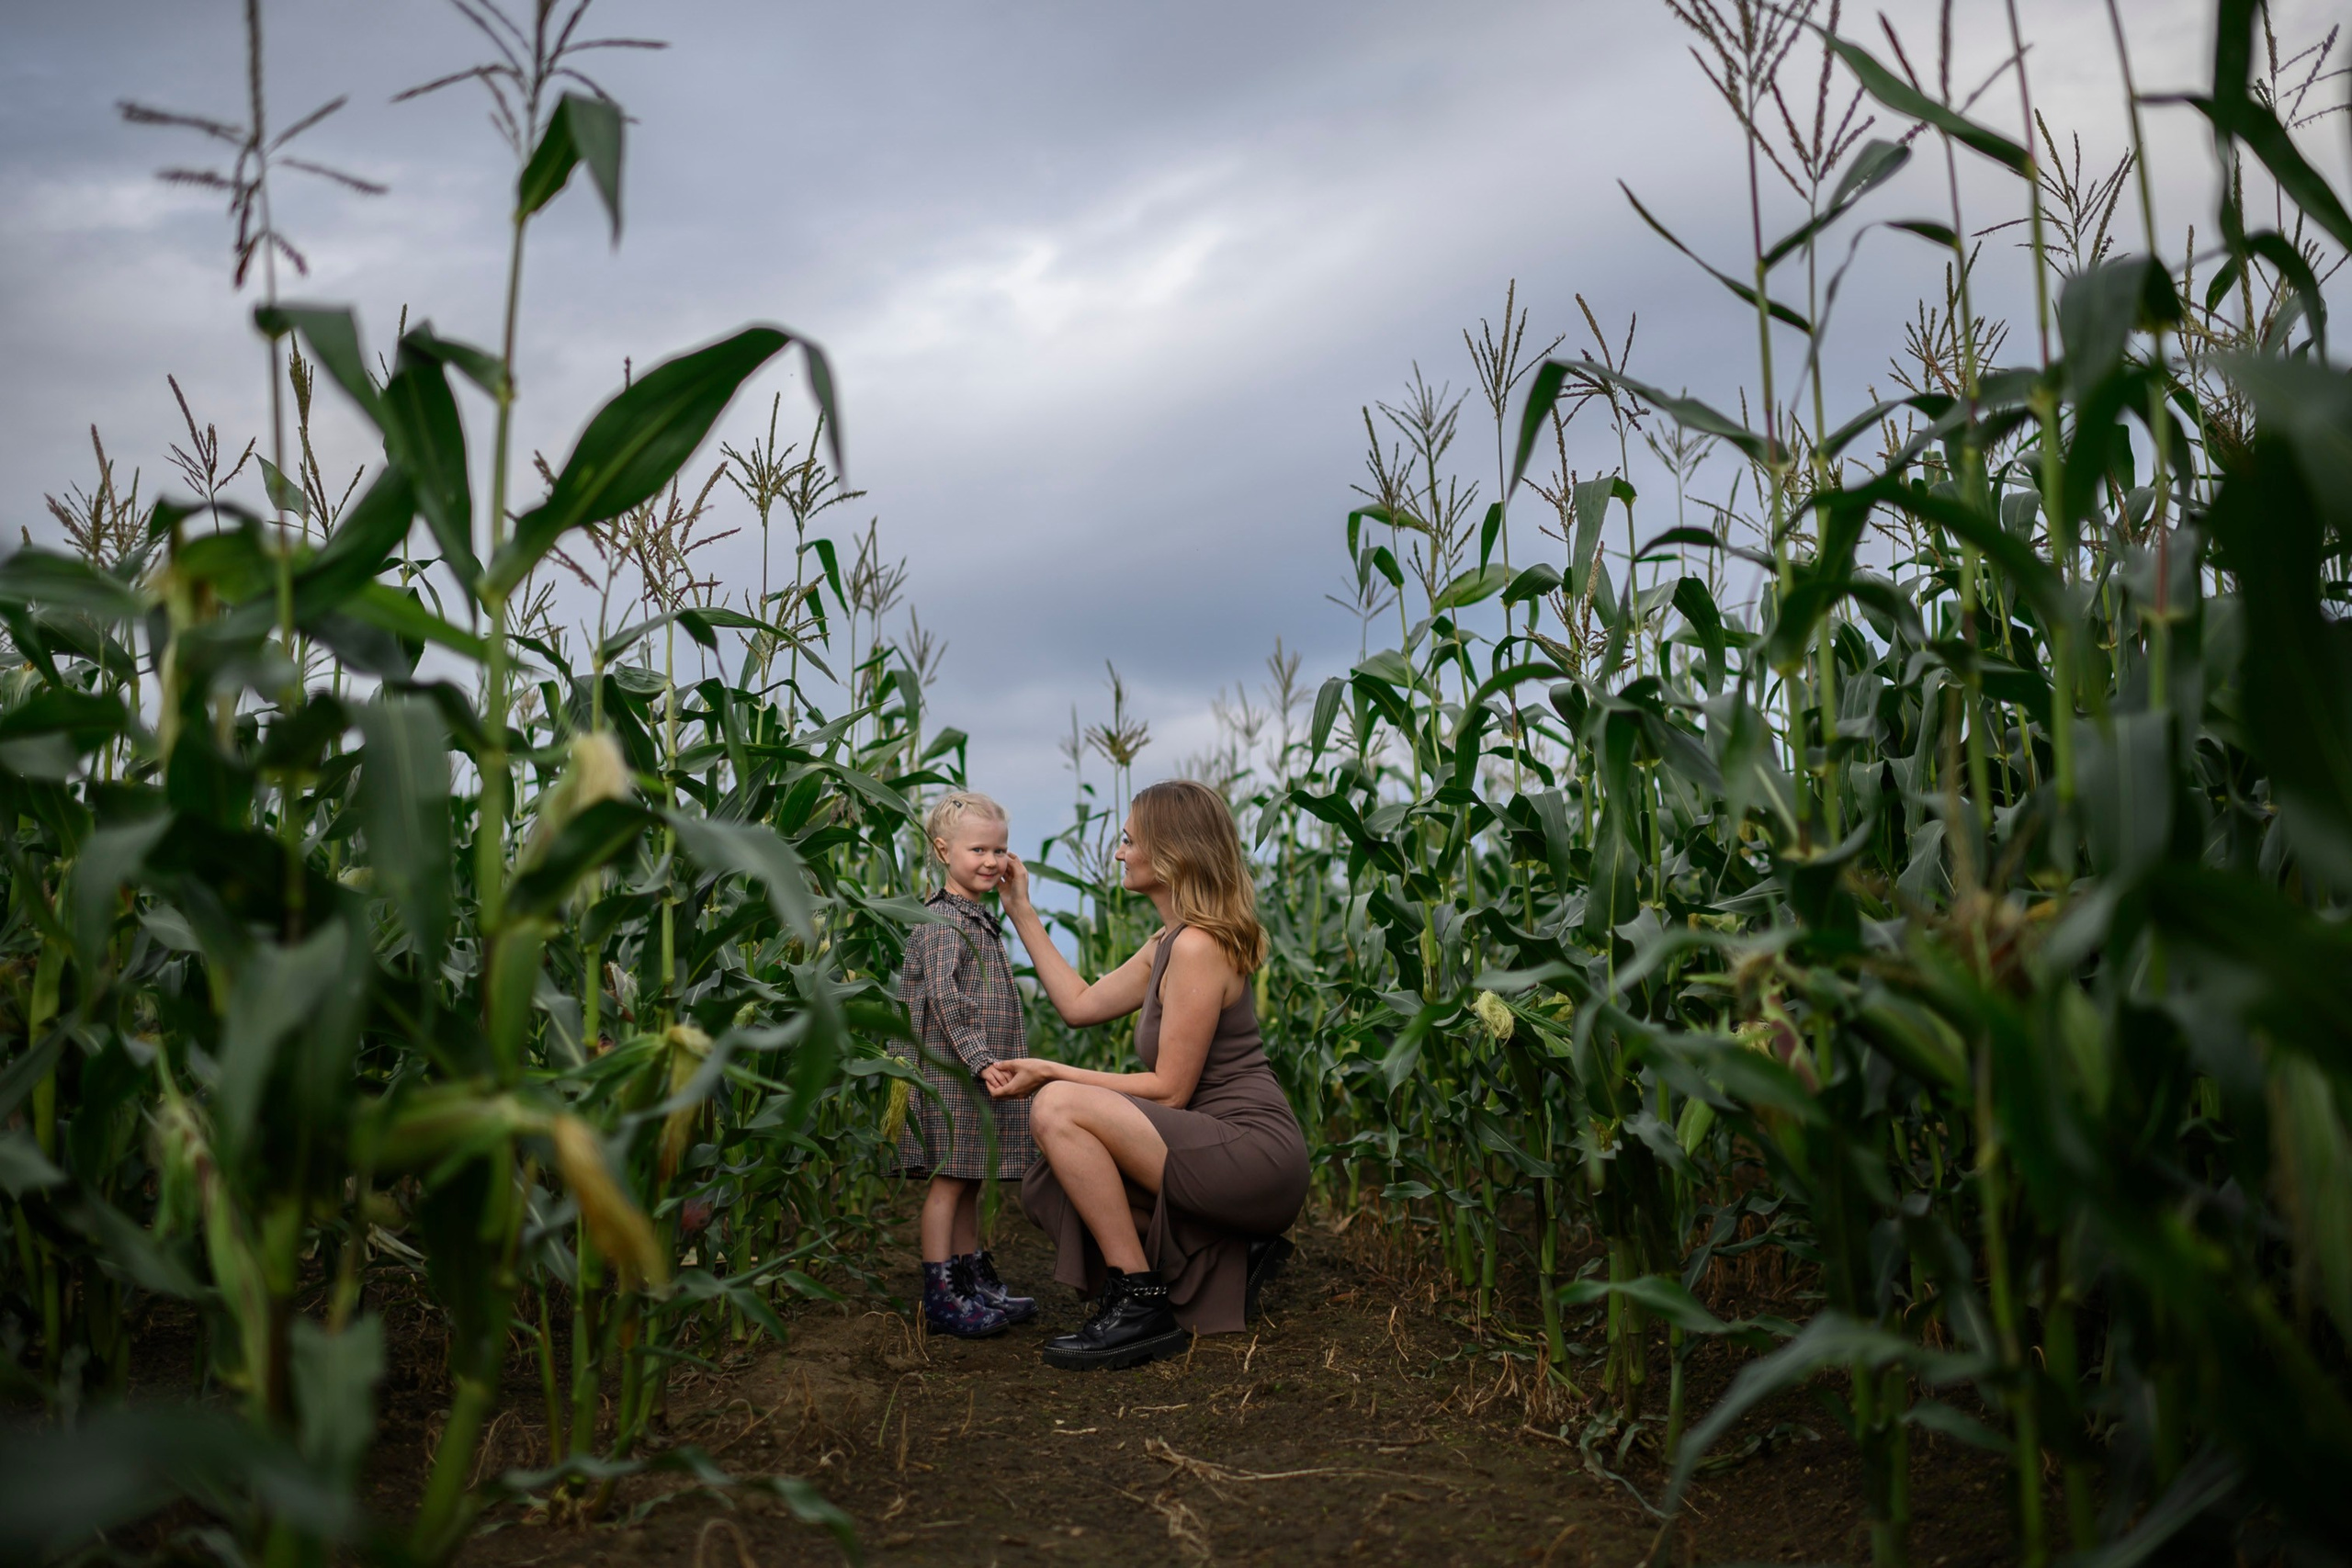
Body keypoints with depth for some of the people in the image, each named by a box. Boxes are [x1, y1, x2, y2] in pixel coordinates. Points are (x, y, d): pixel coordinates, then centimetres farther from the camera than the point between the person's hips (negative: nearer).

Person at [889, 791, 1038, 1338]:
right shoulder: (944, 919, -13)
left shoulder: (978, 921, 19)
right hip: (951, 1072, -10)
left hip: (977, 1073, 10)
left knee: (969, 1184, 15)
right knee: (949, 1180, -5)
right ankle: (940, 1298, 0)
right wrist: (980, 1058, -27)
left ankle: (977, 1284, 23)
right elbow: (942, 995, -23)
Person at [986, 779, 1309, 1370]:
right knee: (1046, 1185, 8)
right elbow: (1079, 1004, 21)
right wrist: (1022, 912, 24)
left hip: (1254, 1154, -10)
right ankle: (1228, 1259, 9)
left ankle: (1141, 1309, -13)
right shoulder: (1169, 942, 15)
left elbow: (1171, 1089, -16)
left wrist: (1050, 1072, -12)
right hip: (1223, 1152, 10)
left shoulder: (1198, 946, -15)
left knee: (1058, 1108, -20)